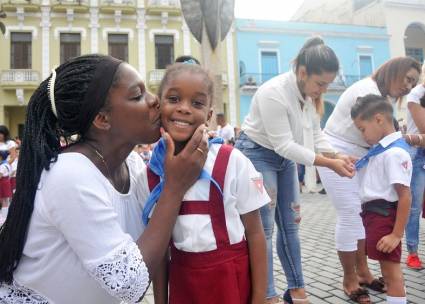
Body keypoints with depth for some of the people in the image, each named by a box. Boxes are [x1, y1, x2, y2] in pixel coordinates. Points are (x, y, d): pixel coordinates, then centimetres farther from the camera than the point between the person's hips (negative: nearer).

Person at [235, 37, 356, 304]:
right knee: (264, 227, -5)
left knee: (290, 224, 10)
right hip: (257, 154, -8)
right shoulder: (273, 93, -29)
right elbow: (283, 144, -28)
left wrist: (337, 156, -16)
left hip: (284, 157, 8)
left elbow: (315, 135, 2)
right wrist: (329, 163, -28)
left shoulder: (310, 93, -3)